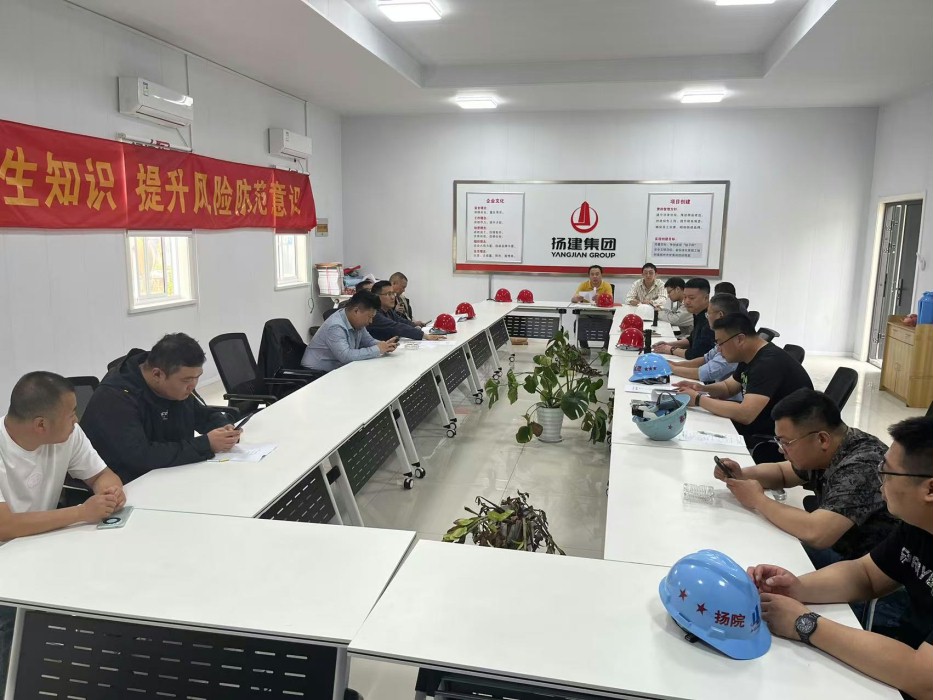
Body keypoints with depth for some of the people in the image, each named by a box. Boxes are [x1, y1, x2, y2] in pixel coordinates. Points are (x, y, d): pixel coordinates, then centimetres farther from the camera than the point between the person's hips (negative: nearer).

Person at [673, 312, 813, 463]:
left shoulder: (769, 363, -25)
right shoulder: (751, 358, 5)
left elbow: (745, 414, -34)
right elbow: (728, 387, 20)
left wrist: (698, 399, -24)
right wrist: (701, 389, -1)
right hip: (759, 429, 9)